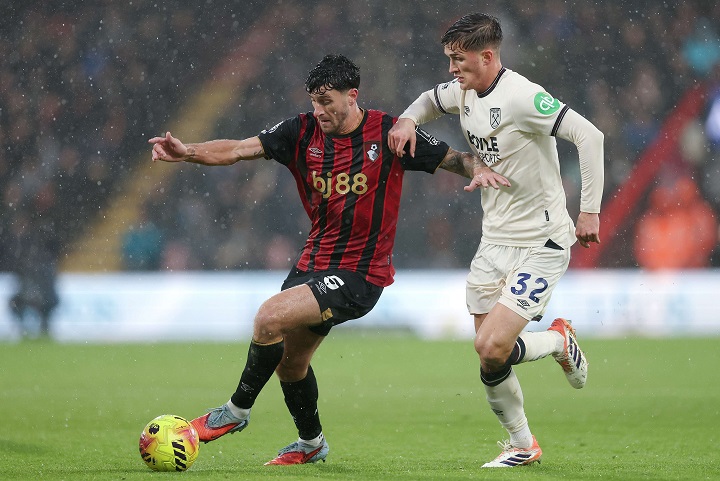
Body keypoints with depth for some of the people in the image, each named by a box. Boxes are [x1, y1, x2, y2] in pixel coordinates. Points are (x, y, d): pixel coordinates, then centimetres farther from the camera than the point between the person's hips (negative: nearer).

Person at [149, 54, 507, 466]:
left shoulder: (390, 133, -10)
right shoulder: (303, 132, -1)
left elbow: (454, 159, -2)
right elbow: (240, 149, -9)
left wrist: (480, 168, -24)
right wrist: (189, 152, -26)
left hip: (360, 273, -6)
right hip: (314, 262, 6)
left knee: (270, 318, -22)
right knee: (289, 360, 17)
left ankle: (237, 411, -3)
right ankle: (311, 443, 41)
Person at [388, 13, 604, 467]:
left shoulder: (523, 97, -22)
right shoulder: (463, 91, 4)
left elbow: (589, 135, -25)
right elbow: (431, 100, 26)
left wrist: (589, 210, -25)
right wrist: (409, 120, 3)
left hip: (541, 244, -8)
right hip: (494, 241, 8)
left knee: (492, 348, -18)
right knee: (489, 356, 6)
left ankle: (560, 341, 13)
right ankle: (522, 444, 26)